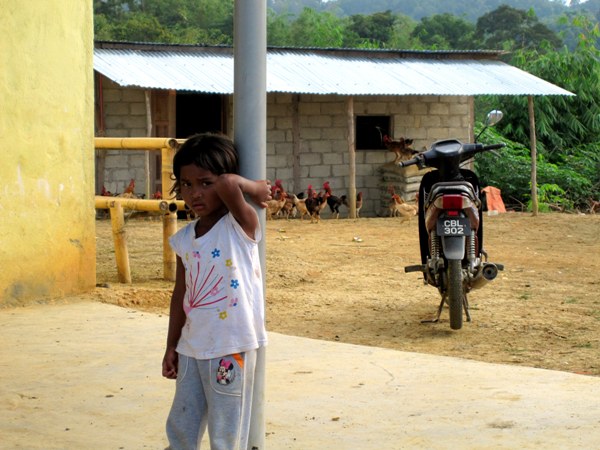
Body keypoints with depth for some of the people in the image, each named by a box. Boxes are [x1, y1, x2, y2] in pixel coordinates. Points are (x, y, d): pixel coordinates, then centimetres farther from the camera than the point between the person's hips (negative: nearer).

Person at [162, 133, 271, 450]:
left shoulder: (240, 226, -12)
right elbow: (181, 293, 13)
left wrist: (256, 188, -13)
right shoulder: (184, 239, 6)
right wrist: (171, 346, 14)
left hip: (231, 349, -6)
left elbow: (228, 185, -32)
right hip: (191, 349, 6)